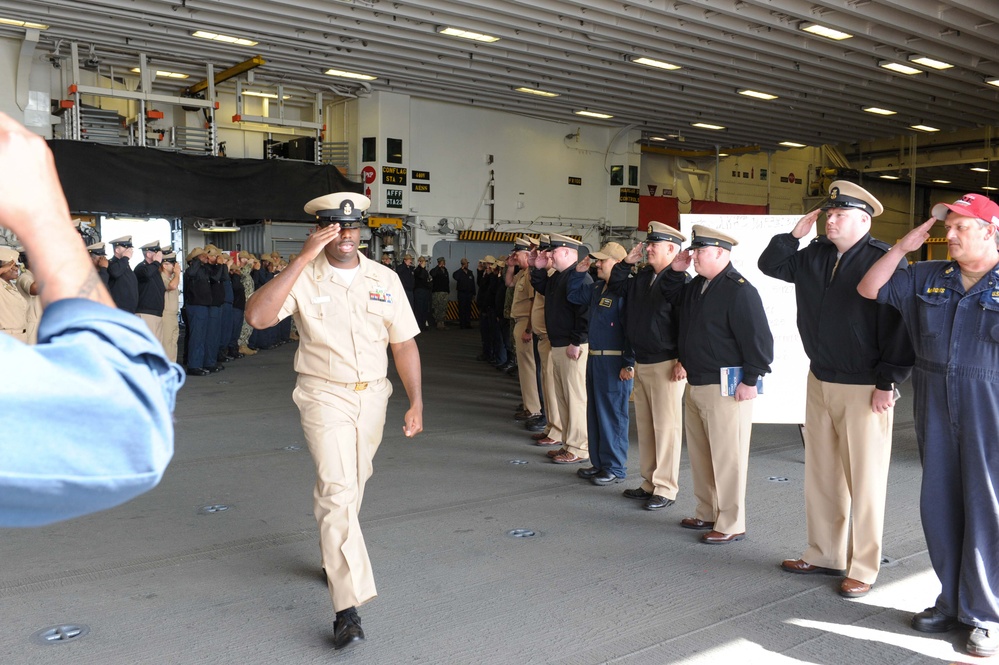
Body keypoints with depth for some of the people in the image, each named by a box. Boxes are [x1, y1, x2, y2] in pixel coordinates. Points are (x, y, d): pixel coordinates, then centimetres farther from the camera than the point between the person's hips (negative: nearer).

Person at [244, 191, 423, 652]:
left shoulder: (385, 279, 2)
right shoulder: (304, 278, -8)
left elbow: (404, 343, 5)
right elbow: (257, 316, -25)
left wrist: (416, 402, 0)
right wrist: (302, 259, -26)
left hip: (372, 395, 4)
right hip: (325, 397, -4)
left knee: (352, 486, 18)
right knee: (337, 491, -12)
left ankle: (335, 557, 44)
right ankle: (348, 607, -11)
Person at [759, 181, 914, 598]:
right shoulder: (814, 256, 8)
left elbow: (898, 327, -16)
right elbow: (770, 265, 19)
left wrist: (887, 383, -16)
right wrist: (795, 233, 4)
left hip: (865, 389, -7)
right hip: (819, 382, 7)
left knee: (864, 480, 1)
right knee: (820, 474, 14)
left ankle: (862, 569, 13)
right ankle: (824, 555, 27)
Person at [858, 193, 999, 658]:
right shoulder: (926, 278, 9)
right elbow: (869, 289, 11)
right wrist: (903, 247, 3)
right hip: (935, 408, 5)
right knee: (939, 505, 10)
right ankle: (951, 602, 25)